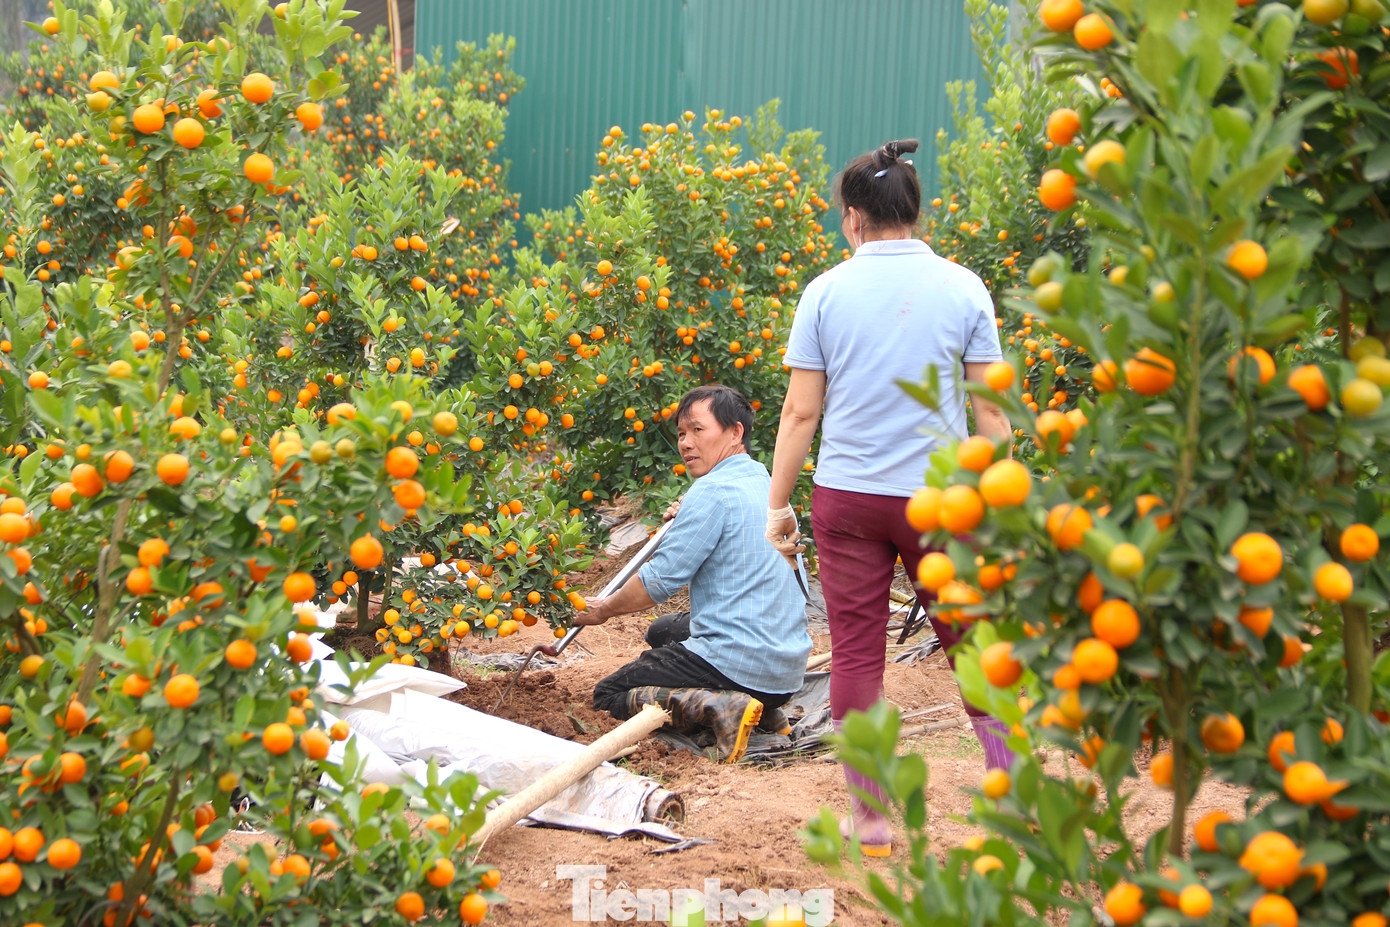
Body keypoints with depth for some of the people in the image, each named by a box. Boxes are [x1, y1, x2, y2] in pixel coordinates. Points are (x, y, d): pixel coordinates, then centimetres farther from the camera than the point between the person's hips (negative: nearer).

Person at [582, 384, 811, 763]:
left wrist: (604, 609, 4)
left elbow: (659, 580, -12)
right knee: (662, 631, 33)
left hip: (739, 665, -9)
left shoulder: (713, 490, -15)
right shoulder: (765, 481, 12)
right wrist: (689, 517, 17)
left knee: (608, 696, 2)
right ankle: (761, 706, 11)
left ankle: (719, 707, -19)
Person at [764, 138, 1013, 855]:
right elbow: (990, 407, 1)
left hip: (846, 496, 0)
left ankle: (867, 819, 14)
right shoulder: (962, 288, -1)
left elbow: (800, 411, -1)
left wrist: (778, 504, 7)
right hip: (940, 498, 0)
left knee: (856, 650, 7)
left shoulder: (826, 291, -2)